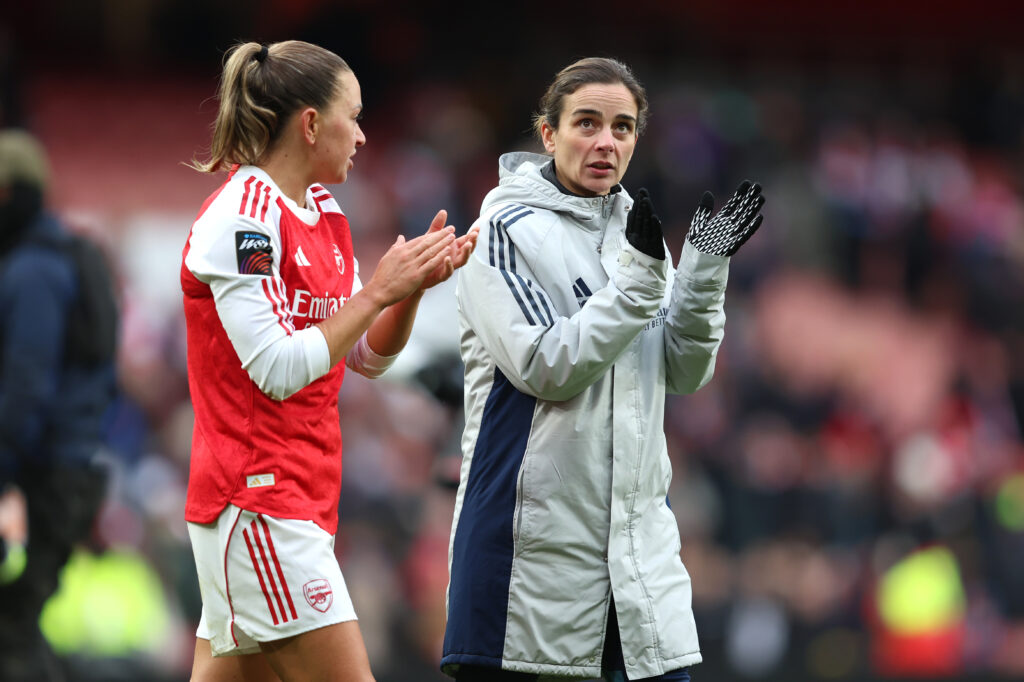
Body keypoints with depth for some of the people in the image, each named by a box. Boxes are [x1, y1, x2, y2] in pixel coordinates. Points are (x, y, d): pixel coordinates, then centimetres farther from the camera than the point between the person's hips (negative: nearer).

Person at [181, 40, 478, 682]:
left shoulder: (325, 213, 15)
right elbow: (278, 369, -19)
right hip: (260, 501, -9)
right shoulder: (242, 217, -13)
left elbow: (369, 358, 19)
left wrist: (414, 286, 2)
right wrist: (377, 290, -15)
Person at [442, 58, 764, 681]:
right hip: (534, 529, -6)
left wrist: (705, 271, -6)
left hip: (638, 525, 6)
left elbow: (684, 373, 8)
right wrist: (638, 279, -20)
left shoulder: (635, 228, 13)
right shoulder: (506, 229, -6)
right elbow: (547, 370, -15)